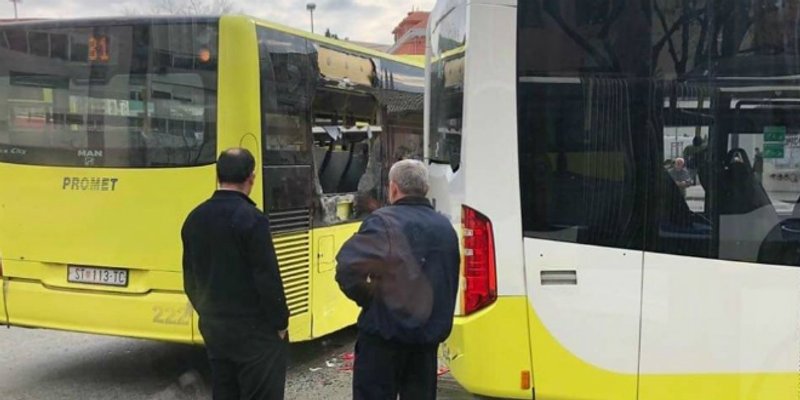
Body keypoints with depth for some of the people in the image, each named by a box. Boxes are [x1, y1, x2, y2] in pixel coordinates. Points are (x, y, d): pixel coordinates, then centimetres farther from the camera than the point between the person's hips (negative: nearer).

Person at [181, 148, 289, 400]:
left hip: (213, 329, 7)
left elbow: (190, 279, 11)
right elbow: (268, 279, -18)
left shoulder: (194, 218, 4)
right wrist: (280, 323, -6)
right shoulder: (251, 219, -18)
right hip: (254, 330, -7)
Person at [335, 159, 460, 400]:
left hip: (385, 334, -6)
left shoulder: (384, 222, -13)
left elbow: (348, 265, -25)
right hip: (429, 336, 6)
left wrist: (367, 297, -10)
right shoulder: (445, 227, 10)